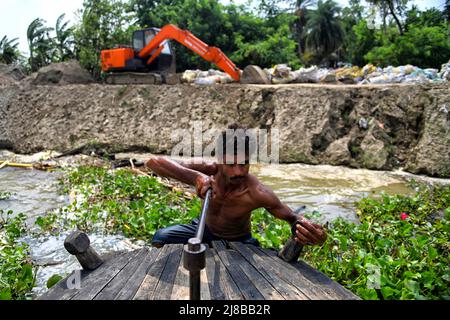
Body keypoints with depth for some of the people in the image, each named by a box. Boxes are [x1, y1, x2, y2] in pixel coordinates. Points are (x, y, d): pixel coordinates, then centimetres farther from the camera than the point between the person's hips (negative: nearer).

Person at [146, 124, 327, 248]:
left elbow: (292, 217, -20)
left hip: (239, 241, -1)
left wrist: (307, 228, -47)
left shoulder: (257, 194, -34)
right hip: (206, 231, 2)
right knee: (162, 238, -15)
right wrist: (195, 176, -54)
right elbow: (153, 162, -37)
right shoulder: (207, 172, -30)